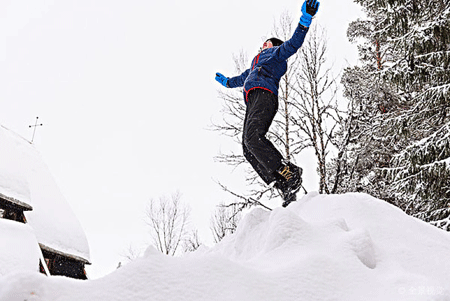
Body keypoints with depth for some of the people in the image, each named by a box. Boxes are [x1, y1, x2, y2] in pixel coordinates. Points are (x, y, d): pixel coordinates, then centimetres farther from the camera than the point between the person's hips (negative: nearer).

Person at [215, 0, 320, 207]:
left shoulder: (276, 52, 20)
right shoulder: (256, 64, 41)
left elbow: (294, 43, 1)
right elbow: (243, 79, 56)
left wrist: (306, 19, -12)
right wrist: (226, 81, 73)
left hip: (264, 95, -7)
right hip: (252, 102, 7)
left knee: (253, 137, -32)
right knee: (248, 149, -11)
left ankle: (288, 173, -34)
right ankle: (286, 188, -20)